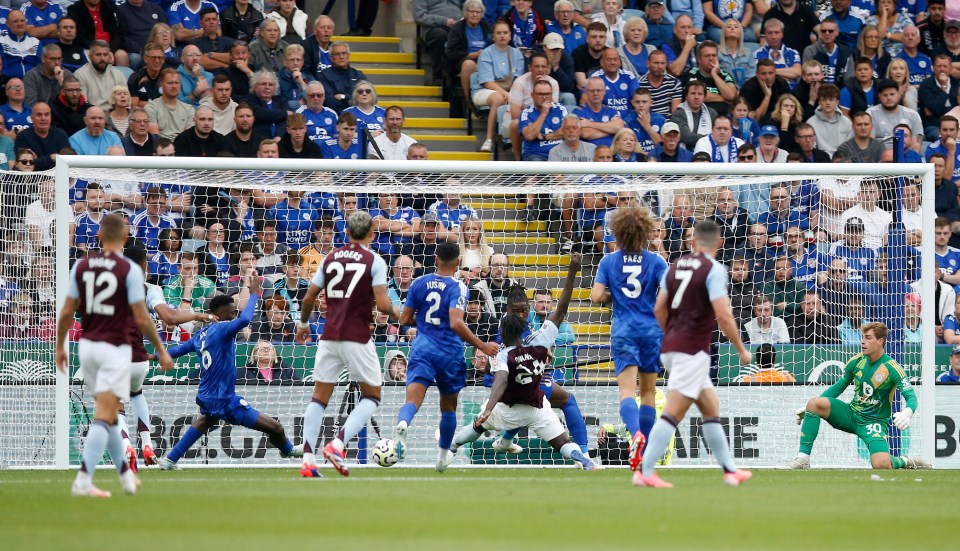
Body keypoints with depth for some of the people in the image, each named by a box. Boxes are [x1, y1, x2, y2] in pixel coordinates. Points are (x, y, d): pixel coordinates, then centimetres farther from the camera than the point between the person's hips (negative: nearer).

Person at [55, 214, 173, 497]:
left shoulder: (81, 266, 3)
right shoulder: (129, 270, -11)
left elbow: (67, 312, 5)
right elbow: (141, 318, -11)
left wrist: (60, 346, 18)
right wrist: (161, 351, -1)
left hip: (87, 346, 5)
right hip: (114, 349, -5)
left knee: (108, 413, 19)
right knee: (104, 418, -8)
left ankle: (125, 474, 28)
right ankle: (83, 480, -18)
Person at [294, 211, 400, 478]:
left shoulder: (330, 258, 8)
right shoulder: (374, 261, -5)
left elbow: (309, 297, 11)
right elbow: (382, 304, -13)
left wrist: (303, 324, 29)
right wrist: (396, 313, 9)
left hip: (329, 337, 4)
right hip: (358, 339, -4)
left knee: (319, 398, 9)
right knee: (371, 397, 9)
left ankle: (308, 459, -1)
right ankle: (338, 444, -11)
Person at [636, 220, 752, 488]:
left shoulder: (676, 265, 11)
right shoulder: (713, 270, -10)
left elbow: (659, 309, 14)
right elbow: (723, 316, -17)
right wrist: (742, 350, -6)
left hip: (671, 348, 8)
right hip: (692, 350, -8)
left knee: (711, 406, 16)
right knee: (673, 413, -9)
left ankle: (729, 470, 20)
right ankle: (645, 471, -15)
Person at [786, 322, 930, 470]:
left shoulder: (892, 368, -15)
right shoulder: (856, 362, 0)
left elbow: (911, 397, -18)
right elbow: (839, 387, 13)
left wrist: (906, 413, -43)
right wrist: (807, 409, 7)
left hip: (874, 423, -5)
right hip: (852, 414, 5)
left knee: (881, 465, -30)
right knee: (814, 403, -21)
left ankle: (906, 462, 8)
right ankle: (803, 458, -19)